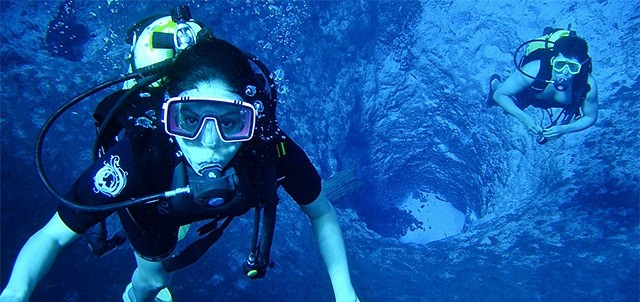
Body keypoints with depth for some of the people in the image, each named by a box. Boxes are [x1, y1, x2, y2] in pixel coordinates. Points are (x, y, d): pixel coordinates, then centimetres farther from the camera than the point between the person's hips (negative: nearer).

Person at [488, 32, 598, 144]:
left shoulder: (588, 85, -42)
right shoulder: (534, 70, -48)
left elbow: (591, 117, -23)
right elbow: (499, 95, -38)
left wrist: (564, 129, -42)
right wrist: (524, 117, -51)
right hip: (526, 94, -2)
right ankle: (495, 83, 46)